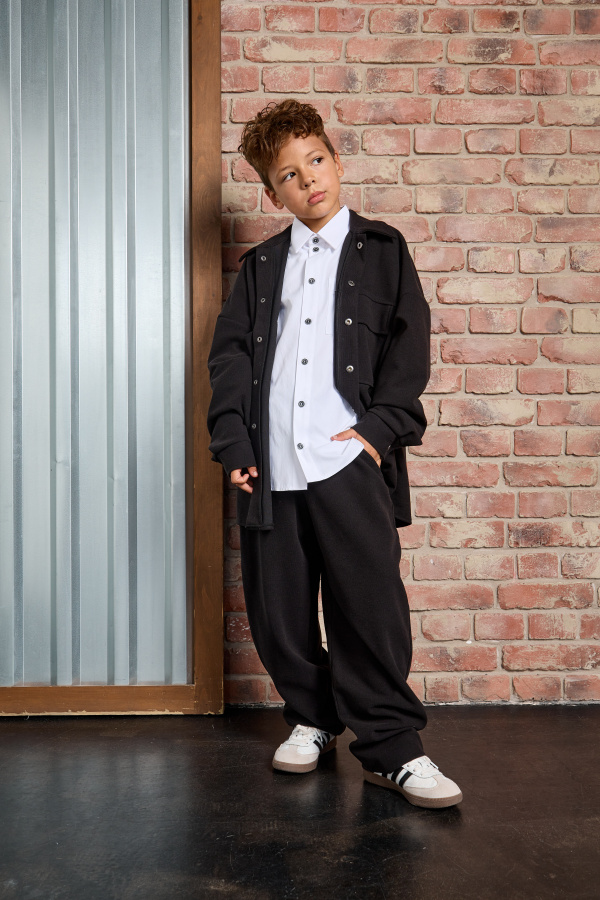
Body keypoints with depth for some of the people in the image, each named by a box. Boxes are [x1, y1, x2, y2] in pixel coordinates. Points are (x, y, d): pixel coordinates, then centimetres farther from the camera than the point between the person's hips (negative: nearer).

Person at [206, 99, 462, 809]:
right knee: (278, 610, 7)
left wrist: (381, 426, -8)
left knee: (370, 605, -5)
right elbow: (230, 352, 11)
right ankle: (311, 718, 27)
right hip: (271, 467, 3)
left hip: (351, 462, -3)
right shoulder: (259, 265, 19)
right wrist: (233, 441, -2)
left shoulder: (382, 249, 12)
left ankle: (390, 747, 7)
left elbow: (410, 342, 4)